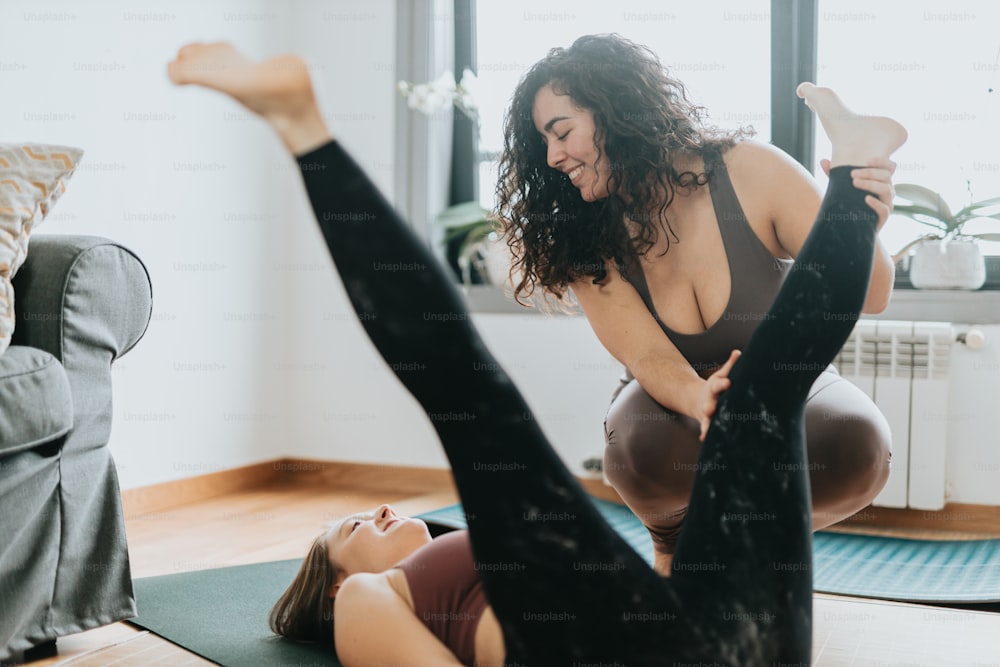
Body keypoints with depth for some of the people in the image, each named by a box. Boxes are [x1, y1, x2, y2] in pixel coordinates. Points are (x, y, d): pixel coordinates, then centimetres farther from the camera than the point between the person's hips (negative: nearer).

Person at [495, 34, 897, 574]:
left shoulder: (750, 173, -18)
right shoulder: (586, 236, -13)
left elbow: (869, 300, -17)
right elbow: (646, 357, -23)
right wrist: (698, 399, -47)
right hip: (672, 401, 1)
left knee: (856, 443, -34)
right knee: (646, 443, -35)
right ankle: (675, 541, 2)